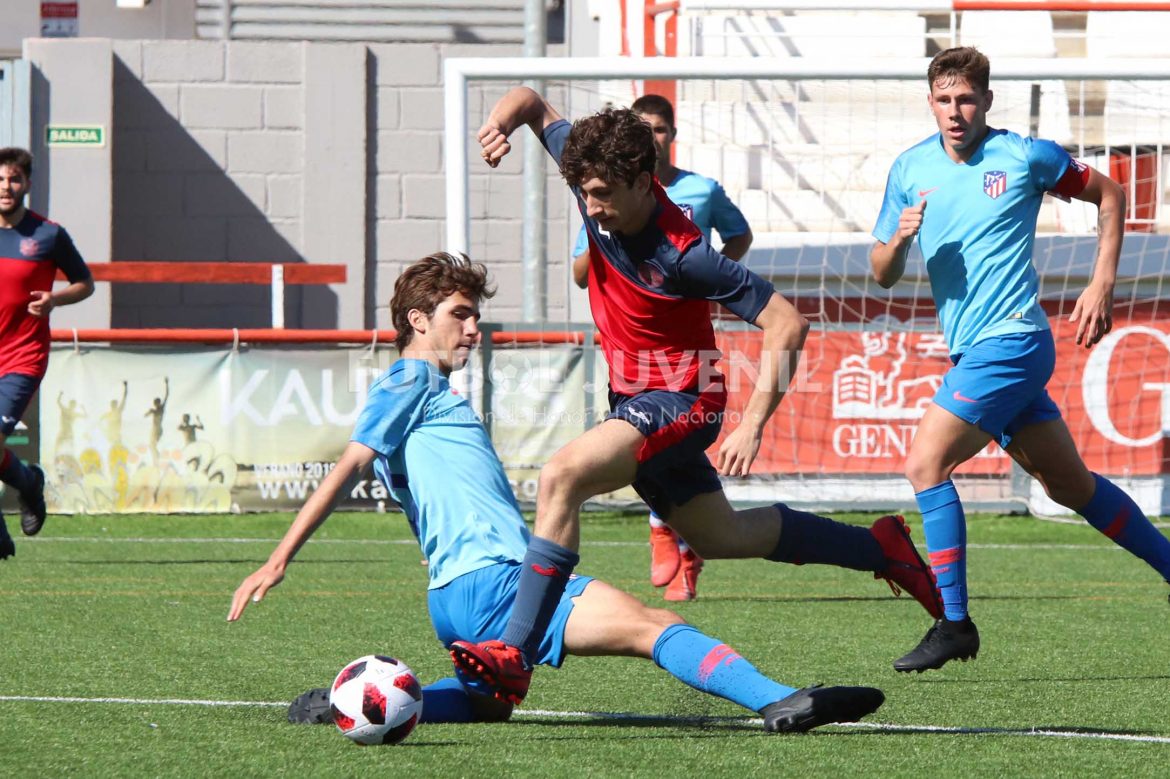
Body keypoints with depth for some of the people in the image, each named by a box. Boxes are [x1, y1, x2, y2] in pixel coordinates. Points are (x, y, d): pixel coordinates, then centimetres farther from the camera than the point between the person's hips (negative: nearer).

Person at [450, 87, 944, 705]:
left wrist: (751, 426, -29)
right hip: (634, 396, 9)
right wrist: (502, 120, -22)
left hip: (679, 401, -9)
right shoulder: (597, 188, -11)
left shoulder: (682, 254, -28)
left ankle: (515, 655, -31)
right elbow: (534, 104, 3)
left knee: (561, 478, -29)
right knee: (720, 536, 25)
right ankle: (881, 549, 41)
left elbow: (786, 324, -23)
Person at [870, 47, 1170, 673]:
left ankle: (953, 623, -13)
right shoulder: (910, 169, 7)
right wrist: (899, 239, -12)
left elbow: (1109, 195, 7)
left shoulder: (1024, 156, -6)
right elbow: (882, 275, 11)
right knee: (1071, 485, 15)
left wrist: (1102, 285, -1)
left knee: (925, 462, -17)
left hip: (1010, 340, -7)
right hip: (974, 352, 7)